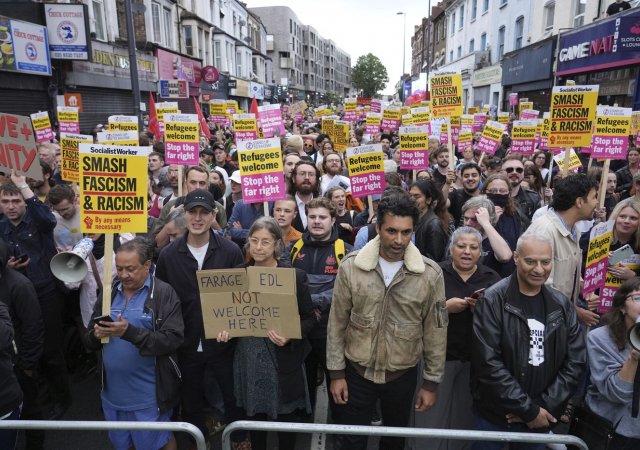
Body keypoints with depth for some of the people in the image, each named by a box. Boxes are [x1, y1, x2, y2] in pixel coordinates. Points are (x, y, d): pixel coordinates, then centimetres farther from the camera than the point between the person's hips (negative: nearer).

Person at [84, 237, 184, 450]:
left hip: (149, 395, -5)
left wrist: (129, 332, -30)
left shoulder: (164, 293, -12)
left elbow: (173, 339, -21)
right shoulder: (109, 293, 6)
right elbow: (88, 340, 8)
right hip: (113, 392, 6)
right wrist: (96, 335, -15)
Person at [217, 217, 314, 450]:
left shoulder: (295, 276, -8)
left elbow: (309, 318, -5)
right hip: (248, 358, 3)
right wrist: (225, 329, -8)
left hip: (283, 360, -2)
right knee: (254, 416, 16)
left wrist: (290, 336, -21)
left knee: (286, 419, 10)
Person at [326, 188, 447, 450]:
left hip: (404, 374, 1)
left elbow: (435, 331, -5)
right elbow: (337, 323, -5)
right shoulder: (351, 266, -13)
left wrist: (431, 382, 0)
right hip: (357, 371, 0)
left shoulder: (430, 273, -13)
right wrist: (336, 373, -3)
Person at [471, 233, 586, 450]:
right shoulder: (493, 300, -13)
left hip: (541, 416, 4)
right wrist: (528, 409, -15)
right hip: (495, 414, -3)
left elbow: (575, 361, 1)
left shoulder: (561, 305, 2)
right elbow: (488, 363, -17)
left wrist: (544, 405, -8)